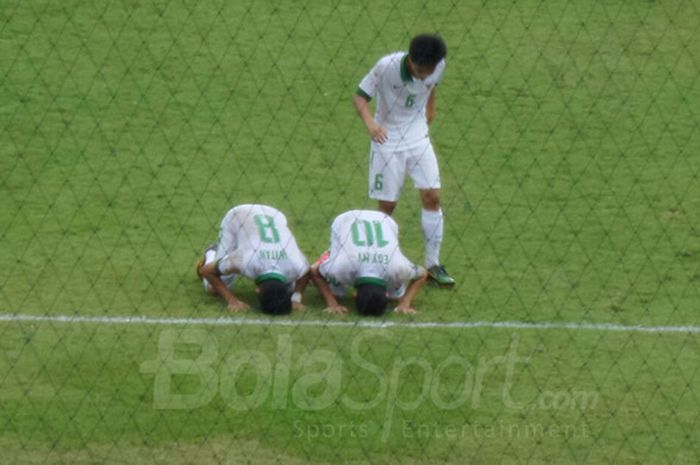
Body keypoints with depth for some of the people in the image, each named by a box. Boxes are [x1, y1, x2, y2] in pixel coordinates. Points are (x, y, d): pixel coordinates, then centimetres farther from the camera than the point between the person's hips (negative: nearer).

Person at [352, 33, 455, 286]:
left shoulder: (438, 66, -12)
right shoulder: (387, 66, -24)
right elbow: (360, 96, -18)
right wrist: (370, 122, -35)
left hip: (419, 137, 3)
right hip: (388, 139, -3)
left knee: (432, 196, -5)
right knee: (387, 205, 0)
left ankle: (433, 264, 3)